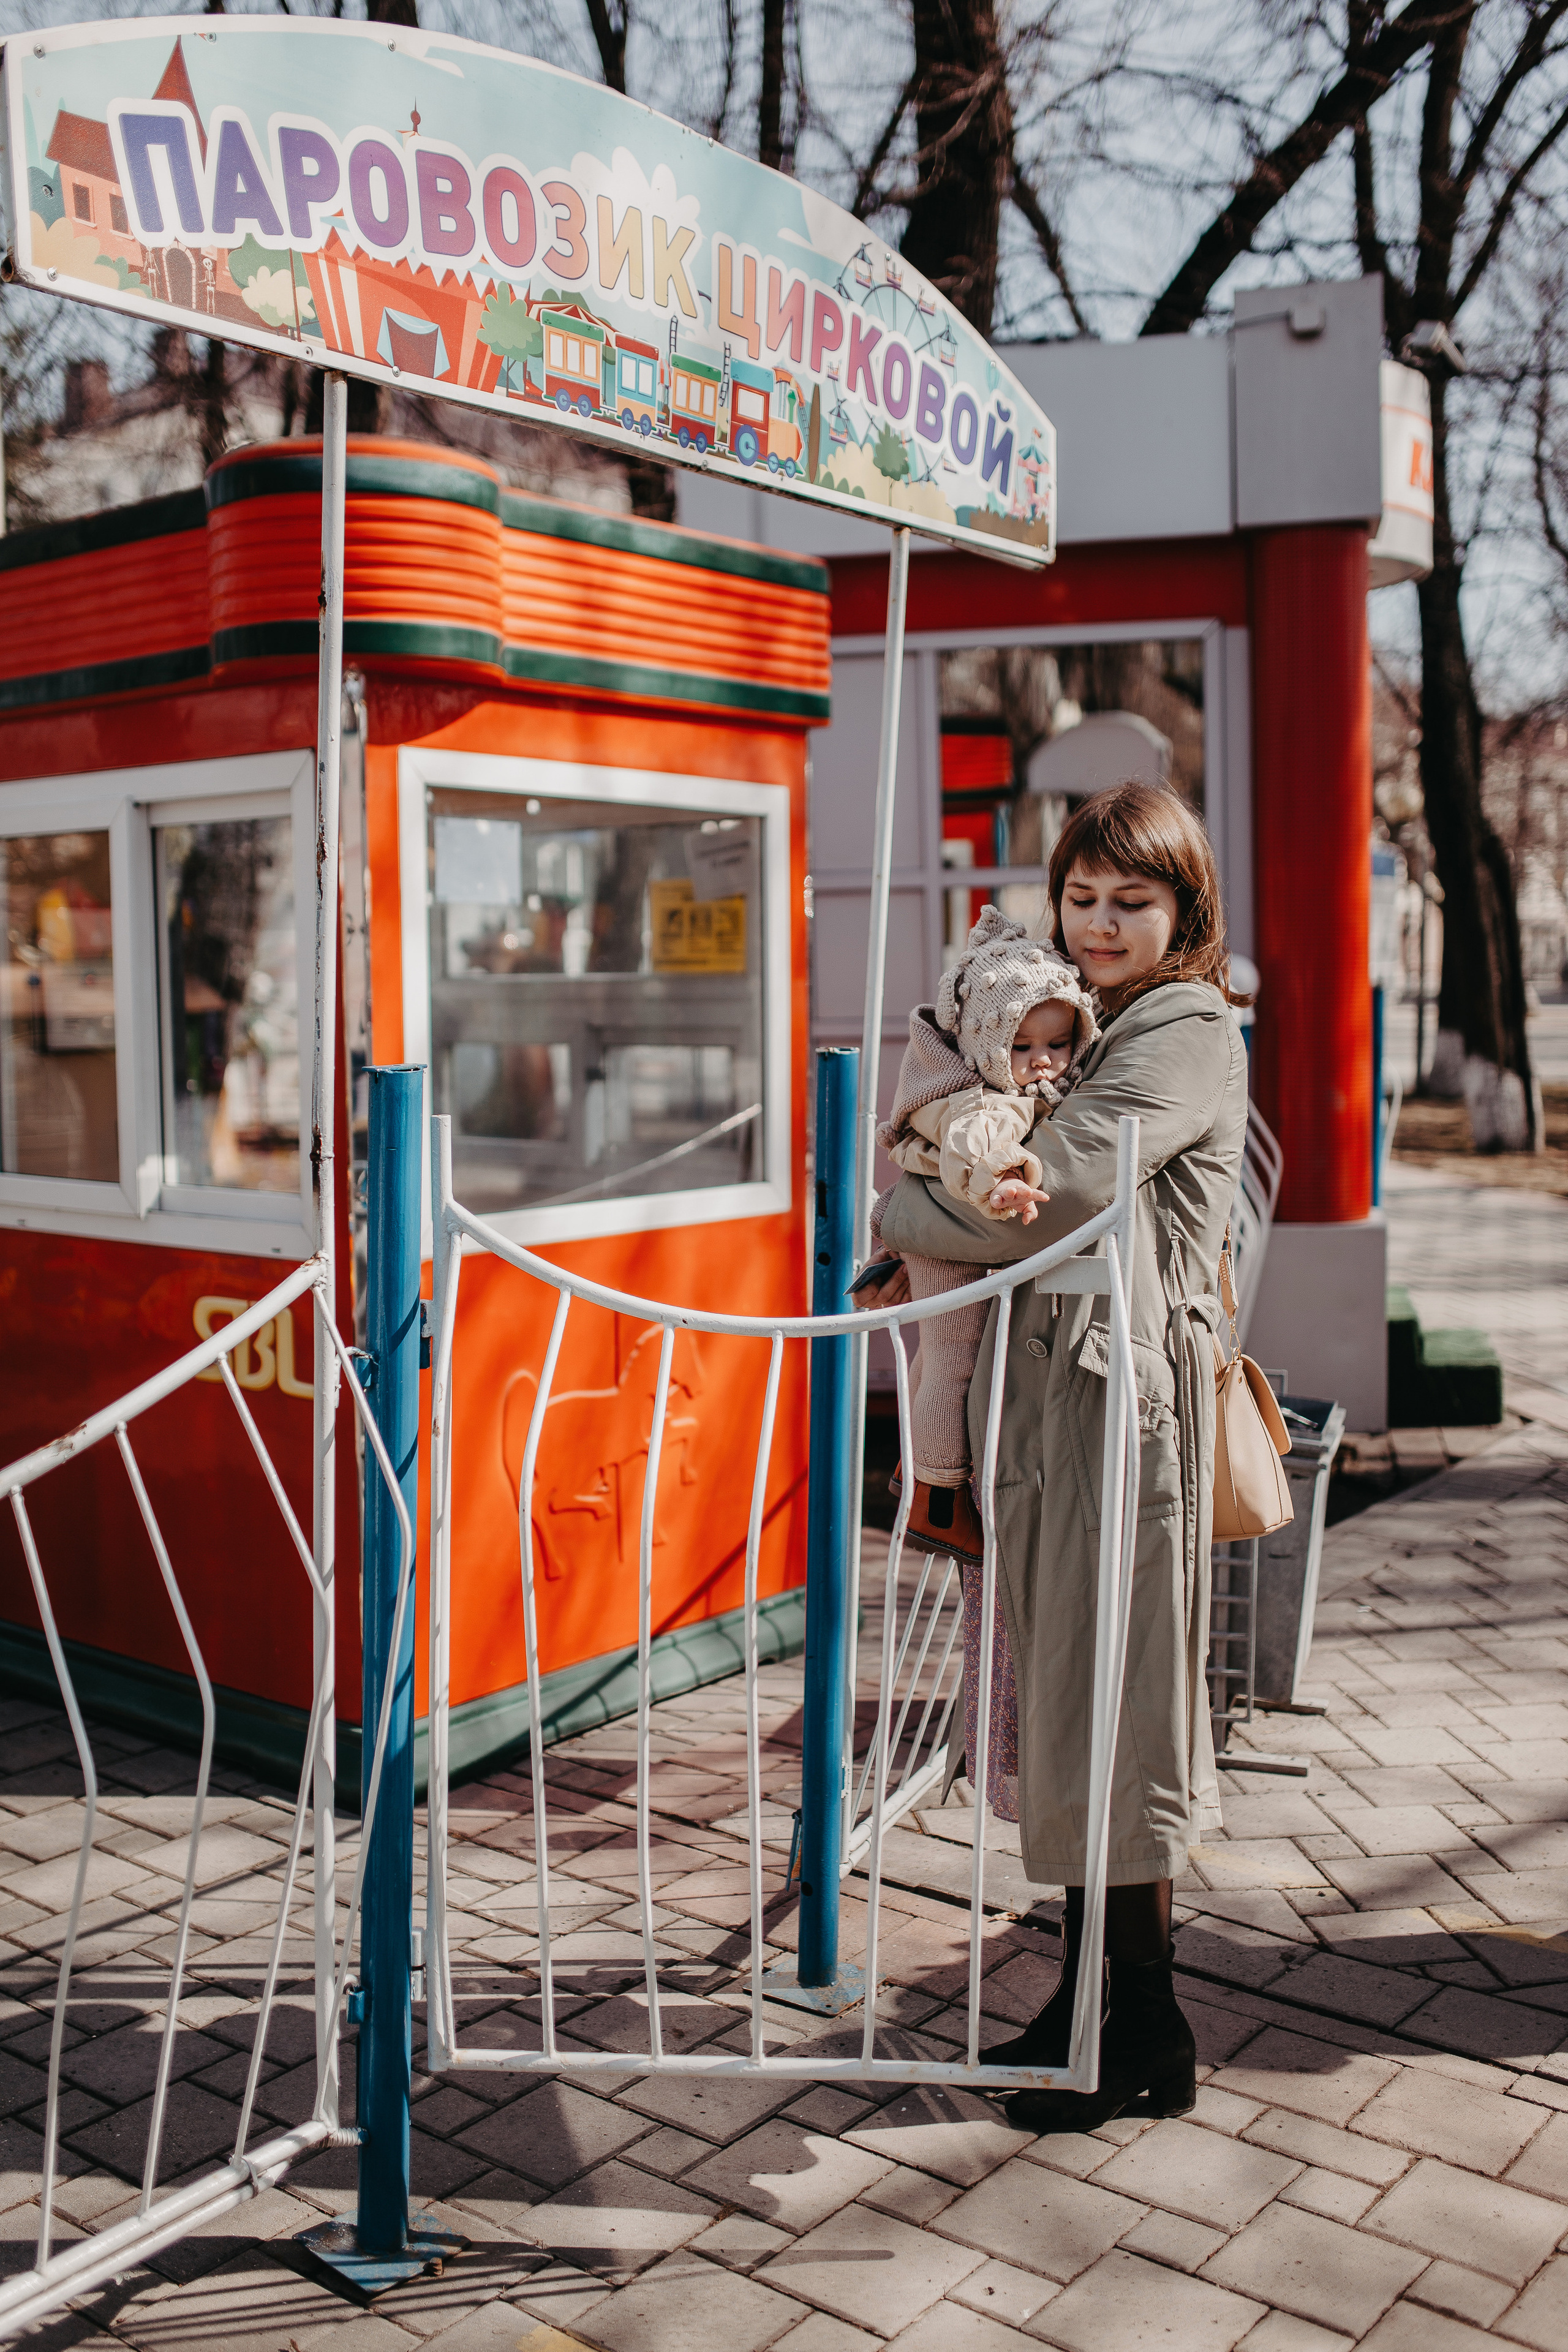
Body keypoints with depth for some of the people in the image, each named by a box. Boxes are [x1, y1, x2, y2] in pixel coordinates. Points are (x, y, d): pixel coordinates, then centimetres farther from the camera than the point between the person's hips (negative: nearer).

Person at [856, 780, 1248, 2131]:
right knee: (1060, 1693, 13)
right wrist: (929, 1260, 3)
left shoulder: (1186, 1035, -9)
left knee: (1110, 1698, -3)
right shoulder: (1083, 1025, 20)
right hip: (1045, 1377, 9)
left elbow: (1052, 1191, -22)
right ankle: (1089, 1991, 25)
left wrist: (901, 1216, -7)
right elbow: (1027, 1203, 23)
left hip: (1124, 1389, -9)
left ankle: (1151, 2036, 11)